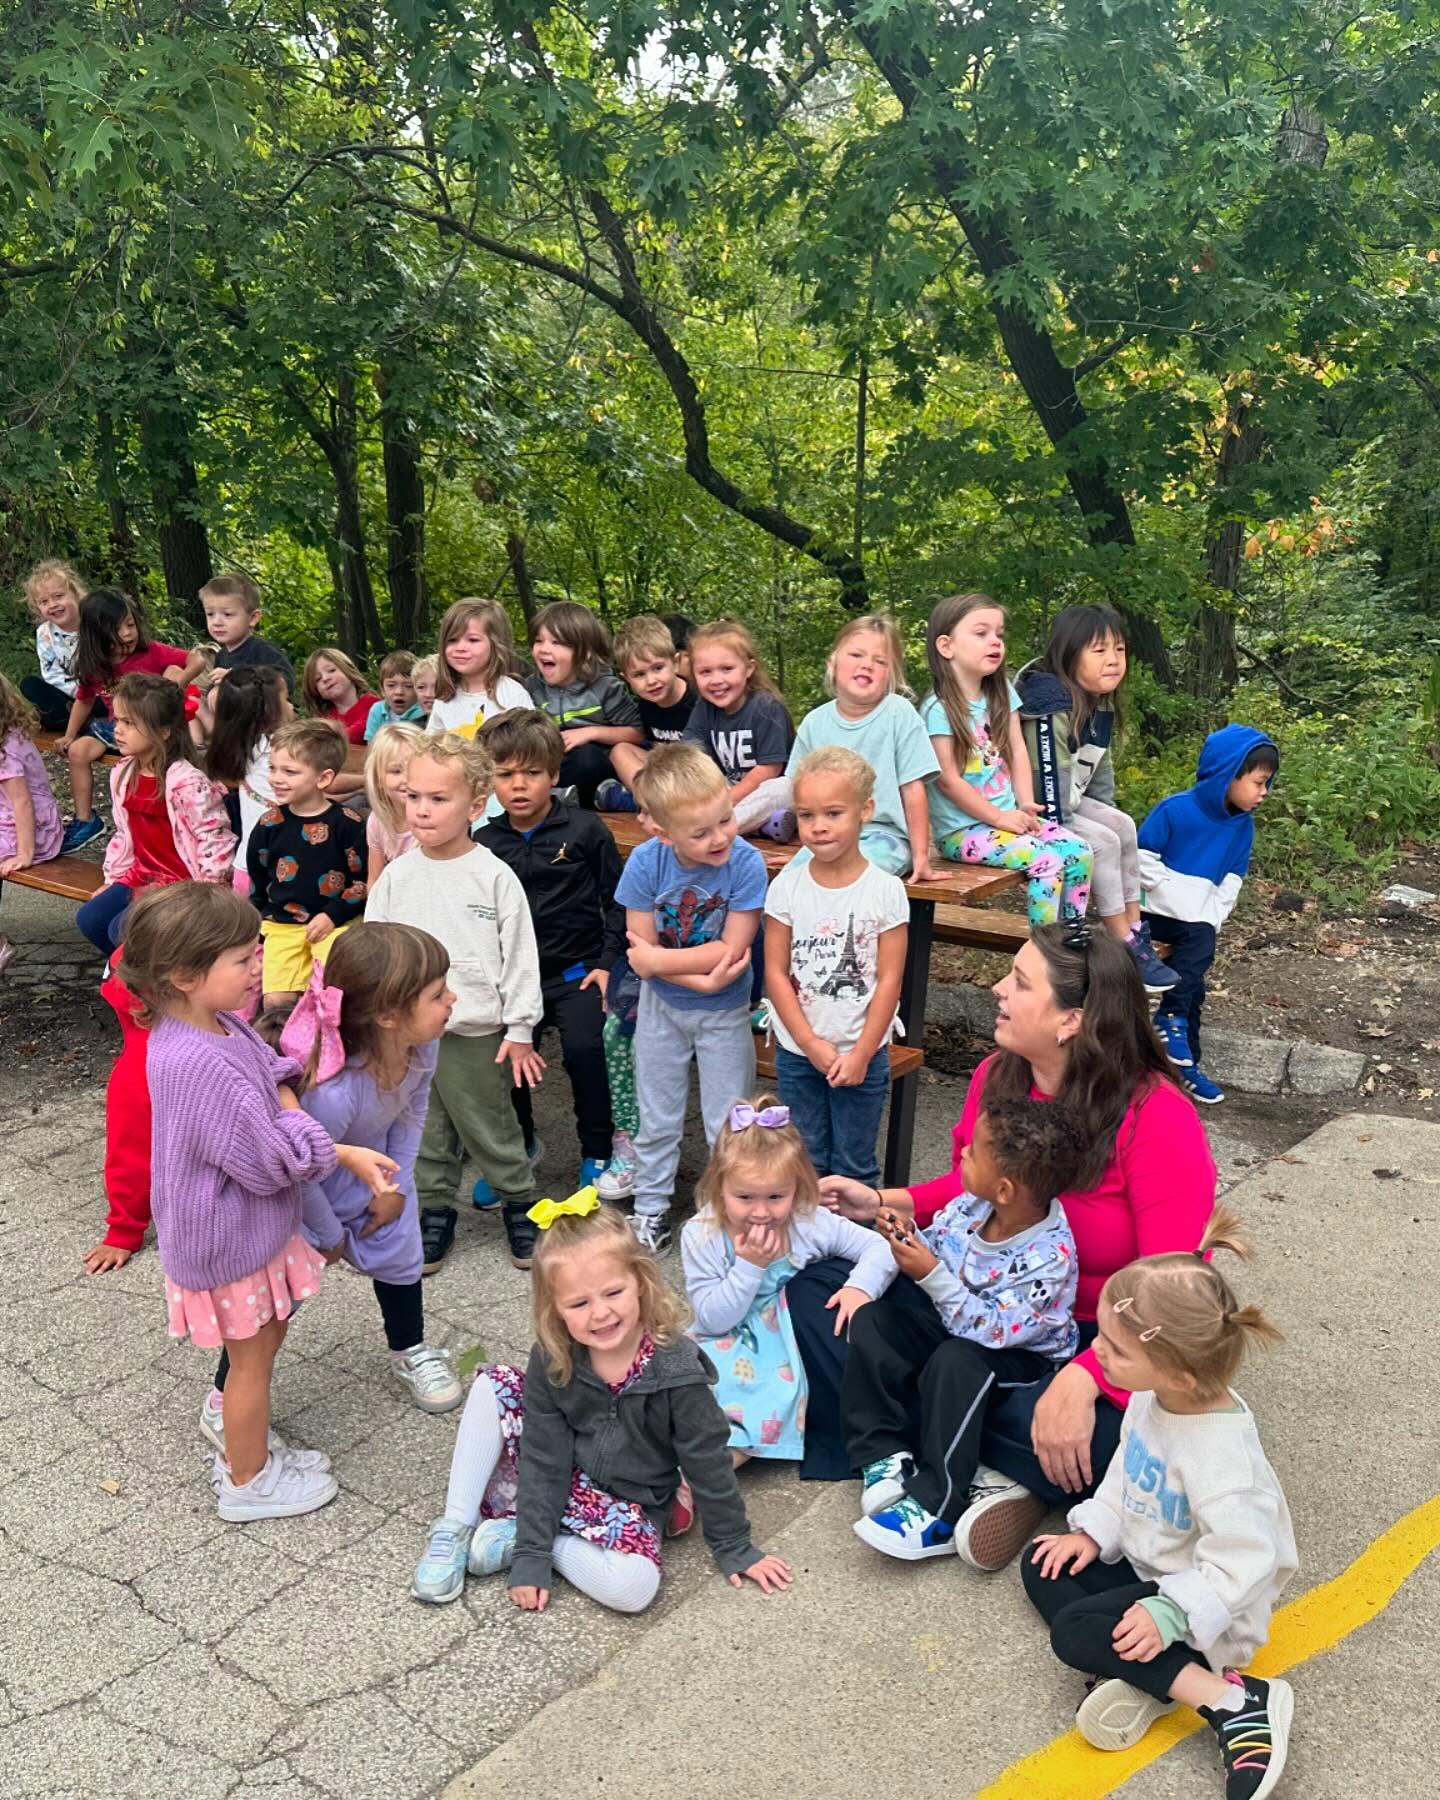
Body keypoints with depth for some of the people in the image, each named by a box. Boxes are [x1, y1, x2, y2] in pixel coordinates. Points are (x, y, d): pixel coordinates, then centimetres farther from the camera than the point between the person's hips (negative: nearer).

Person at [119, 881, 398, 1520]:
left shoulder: (218, 1025, -4)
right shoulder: (195, 1064, -34)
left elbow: (275, 1080, 9)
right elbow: (267, 1159, -28)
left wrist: (288, 1117, -13)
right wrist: (342, 1154, -16)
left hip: (251, 1222, 9)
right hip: (229, 1239, -9)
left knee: (264, 1341, 25)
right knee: (252, 1359, 11)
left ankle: (244, 1448, 45)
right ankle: (248, 1483, 31)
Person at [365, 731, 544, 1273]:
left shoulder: (494, 877, -8)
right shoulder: (397, 875, 1)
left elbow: (519, 957, -5)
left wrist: (520, 1030, -6)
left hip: (477, 1031, -3)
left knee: (489, 1127, 8)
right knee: (423, 1133, 14)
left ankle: (519, 1202, 28)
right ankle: (435, 1211, 30)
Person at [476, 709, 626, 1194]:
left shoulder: (584, 830, -6)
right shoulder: (483, 844, 0)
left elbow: (616, 901, -1)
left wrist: (607, 963, -7)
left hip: (577, 971, -3)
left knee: (585, 1049, -17)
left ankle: (597, 1152, 6)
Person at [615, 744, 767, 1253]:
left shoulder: (745, 862, -26)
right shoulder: (646, 863, -21)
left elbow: (731, 951, -25)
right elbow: (640, 956, -17)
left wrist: (659, 958, -22)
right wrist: (702, 978, -27)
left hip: (725, 1012, -2)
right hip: (662, 1007, 2)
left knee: (728, 1125, 9)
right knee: (656, 1120, 17)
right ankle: (650, 1212, 33)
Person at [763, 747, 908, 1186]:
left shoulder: (885, 890, -10)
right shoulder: (787, 886, -5)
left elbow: (889, 980, -8)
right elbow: (776, 973, -4)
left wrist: (861, 1054, -11)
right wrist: (811, 1044, -10)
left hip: (861, 1054, -2)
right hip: (797, 1051, 2)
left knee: (854, 1166, 8)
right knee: (806, 1161, 14)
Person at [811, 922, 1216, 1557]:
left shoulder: (1155, 1118, -23)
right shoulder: (996, 1077, -4)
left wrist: (1082, 1378, -37)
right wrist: (885, 1204, -1)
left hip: (1100, 1342, -6)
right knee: (814, 1288, -6)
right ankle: (990, 1473, -15)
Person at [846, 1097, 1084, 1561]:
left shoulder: (1049, 1258, -31)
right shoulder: (972, 1205, -12)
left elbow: (989, 1329, -31)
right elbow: (938, 1249, 6)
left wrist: (932, 1275, -36)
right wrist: (910, 1236, -16)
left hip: (1021, 1356, -7)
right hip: (953, 1323, 7)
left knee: (955, 1363, -35)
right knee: (873, 1328, -11)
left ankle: (937, 1509, -28)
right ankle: (885, 1455, -8)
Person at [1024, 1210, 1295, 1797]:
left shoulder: (1220, 1450, -36)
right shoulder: (1154, 1397, -11)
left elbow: (1241, 1556, -33)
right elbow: (1125, 1471, 7)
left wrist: (1170, 1613, -31)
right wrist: (1092, 1531, 3)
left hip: (1204, 1598, -9)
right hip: (1143, 1559, 9)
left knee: (1074, 1631, -20)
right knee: (1042, 1568, 6)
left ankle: (1236, 1703, -18)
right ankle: (1145, 1676, -10)